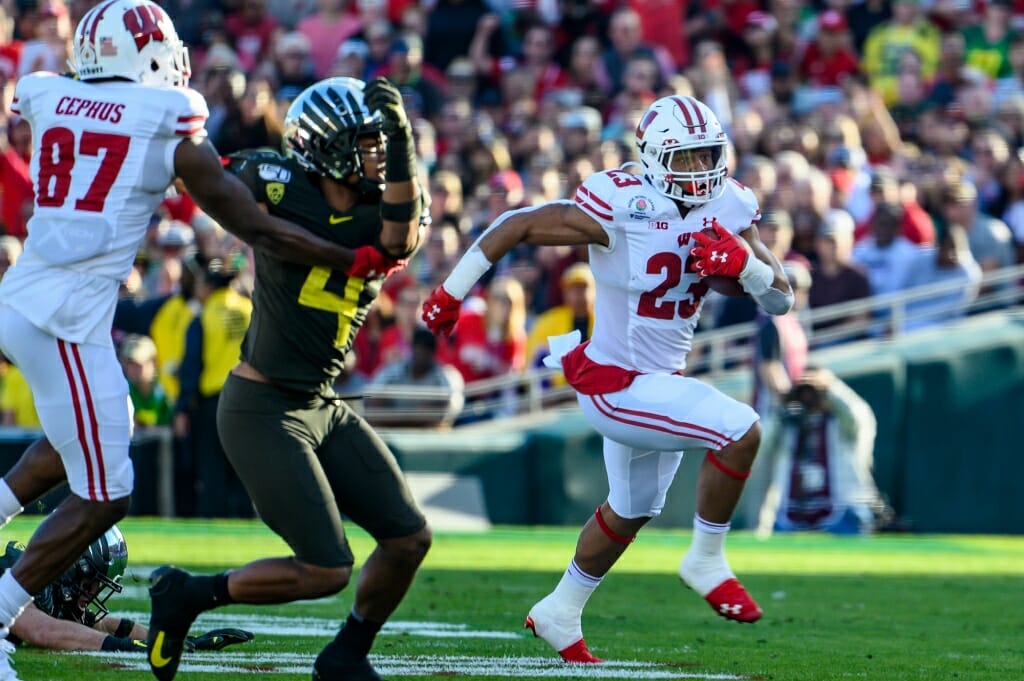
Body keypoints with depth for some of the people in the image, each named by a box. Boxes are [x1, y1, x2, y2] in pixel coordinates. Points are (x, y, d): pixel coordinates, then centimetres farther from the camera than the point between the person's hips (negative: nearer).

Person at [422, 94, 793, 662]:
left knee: (632, 510, 26)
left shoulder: (728, 209, -5)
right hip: (614, 382, -9)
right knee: (741, 431, -23)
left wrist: (746, 264, -26)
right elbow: (517, 226, -16)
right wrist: (452, 292, -10)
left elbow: (781, 300, -5)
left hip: (660, 380, 9)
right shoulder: (622, 209, -24)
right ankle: (706, 560, -4)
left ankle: (559, 614, 45)